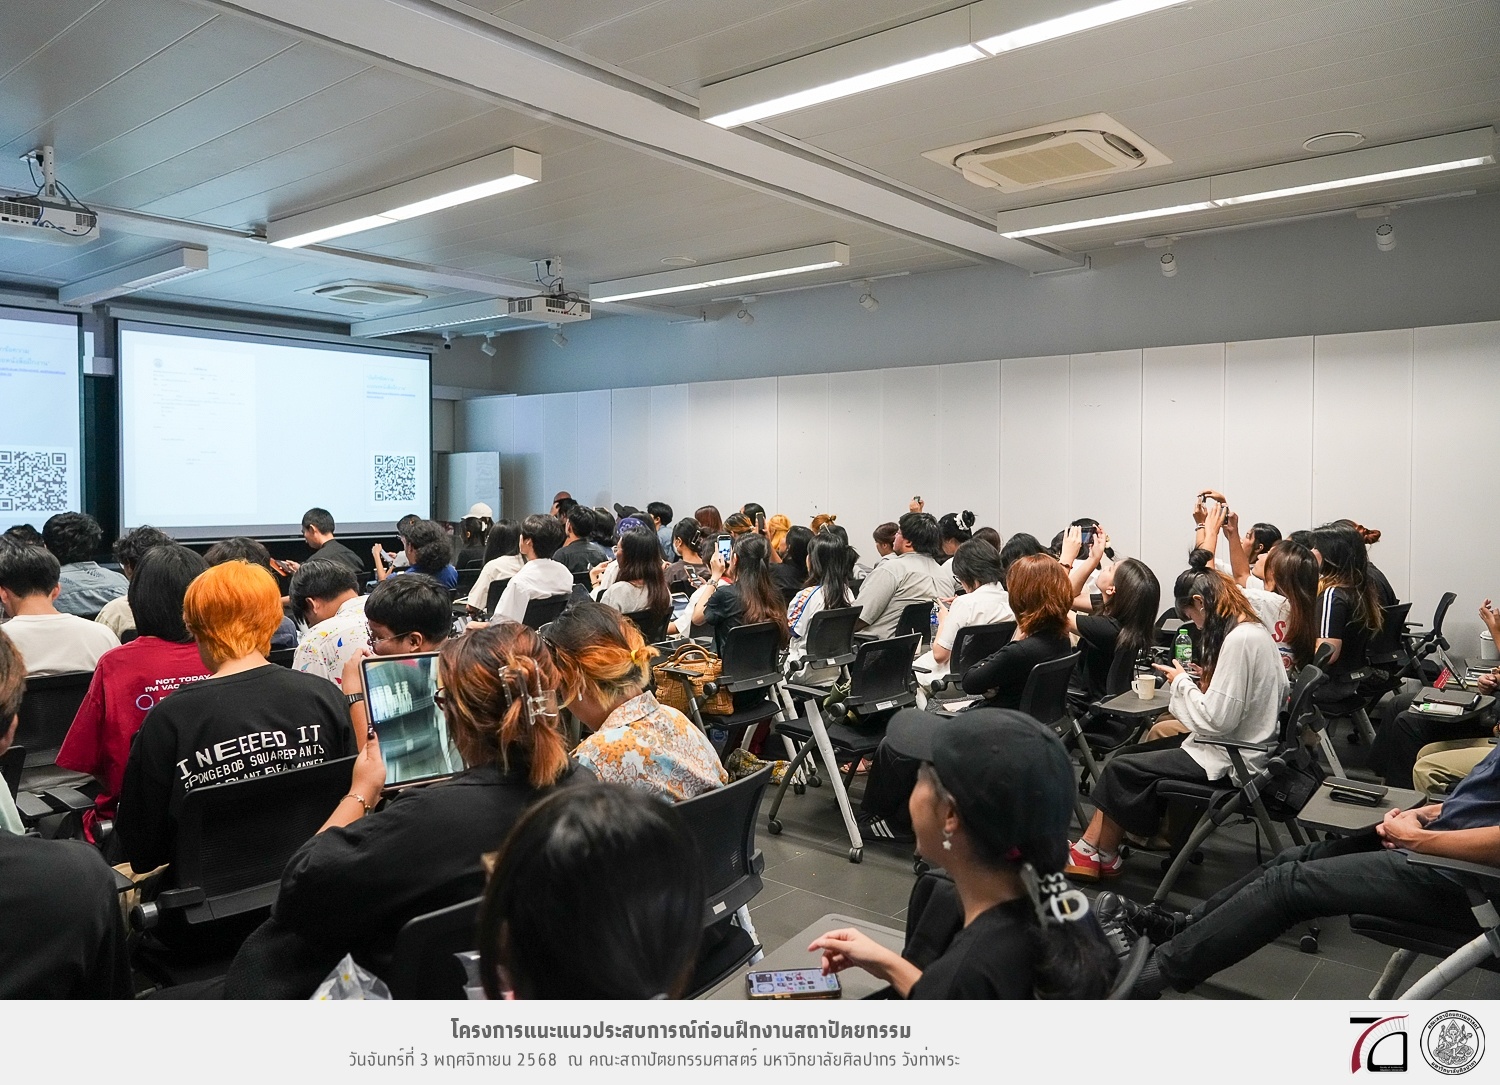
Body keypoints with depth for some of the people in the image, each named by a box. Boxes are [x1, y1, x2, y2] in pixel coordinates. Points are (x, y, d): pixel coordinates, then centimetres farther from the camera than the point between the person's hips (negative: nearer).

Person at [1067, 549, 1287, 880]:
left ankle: (1093, 853, 13)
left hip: (1229, 762, -10)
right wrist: (1202, 682, 4)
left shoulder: (1238, 639, -23)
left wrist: (1182, 682, -10)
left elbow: (1217, 719, -24)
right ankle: (1091, 852, 6)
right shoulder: (1254, 629, 8)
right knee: (1133, 754, 8)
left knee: (1121, 768, -5)